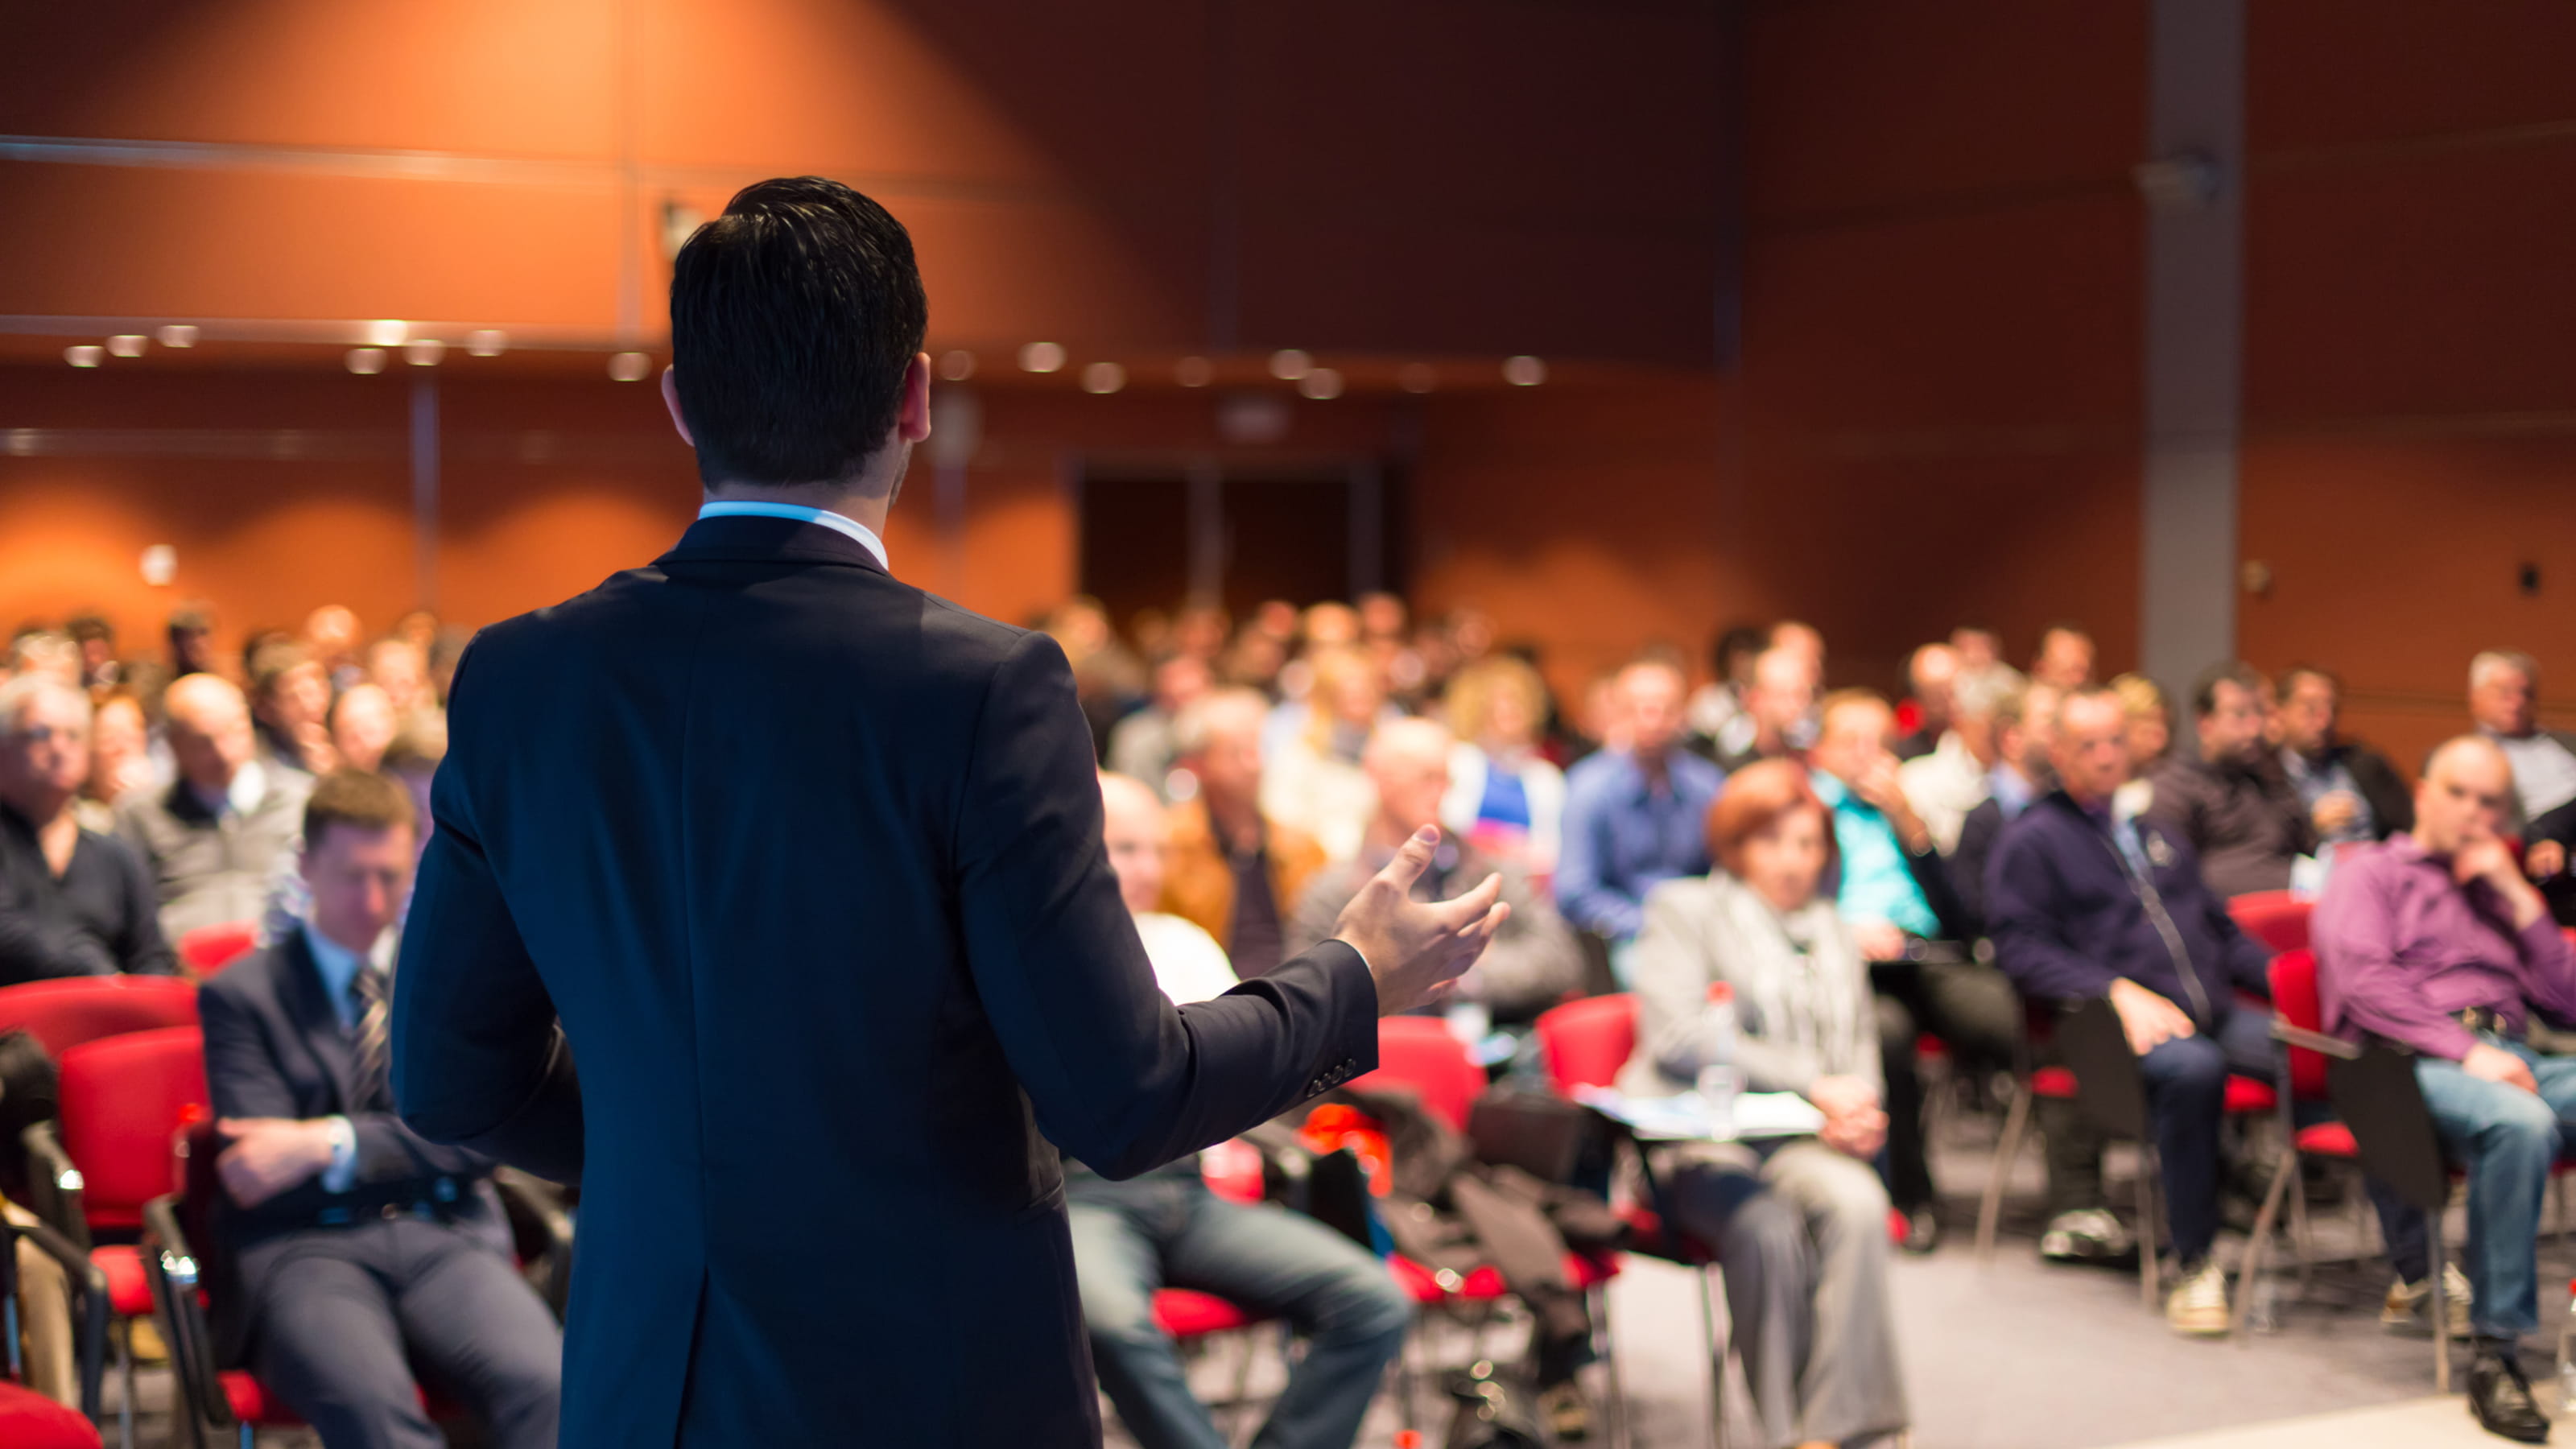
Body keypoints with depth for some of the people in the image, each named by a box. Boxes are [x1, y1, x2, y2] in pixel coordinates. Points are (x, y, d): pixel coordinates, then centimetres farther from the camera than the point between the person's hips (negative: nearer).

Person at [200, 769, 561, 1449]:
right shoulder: (241, 995, 12)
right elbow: (259, 1168, 2)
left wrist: (333, 1143, -7)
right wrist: (411, 1151, 0)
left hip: (446, 1237, 2)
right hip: (306, 1247, -2)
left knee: (546, 1384, -32)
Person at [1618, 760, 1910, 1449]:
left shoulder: (1833, 930, 27)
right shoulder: (1683, 908, 8)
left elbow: (1860, 1046, 27)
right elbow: (1676, 1037, -7)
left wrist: (1855, 1110, 1)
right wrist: (1812, 1082, -12)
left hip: (1805, 1142, 4)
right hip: (1701, 1141, -4)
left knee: (1858, 1203, -32)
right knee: (1768, 1226, -36)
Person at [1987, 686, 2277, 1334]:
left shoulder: (2158, 835, 29)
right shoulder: (2031, 840, 8)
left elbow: (2221, 929, 31)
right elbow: (2023, 948, -4)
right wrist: (2119, 991, -17)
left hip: (2215, 1015, 5)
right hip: (2113, 1023, -5)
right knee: (2191, 1066, -39)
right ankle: (2195, 1266, -29)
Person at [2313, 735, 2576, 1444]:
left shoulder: (2497, 893, 33)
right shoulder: (2370, 873, 16)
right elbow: (2363, 982, -4)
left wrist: (2519, 898, 12)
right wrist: (2466, 1051, -15)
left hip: (2510, 1059, 5)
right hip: (2409, 1061, -5)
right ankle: (2495, 1351, -32)